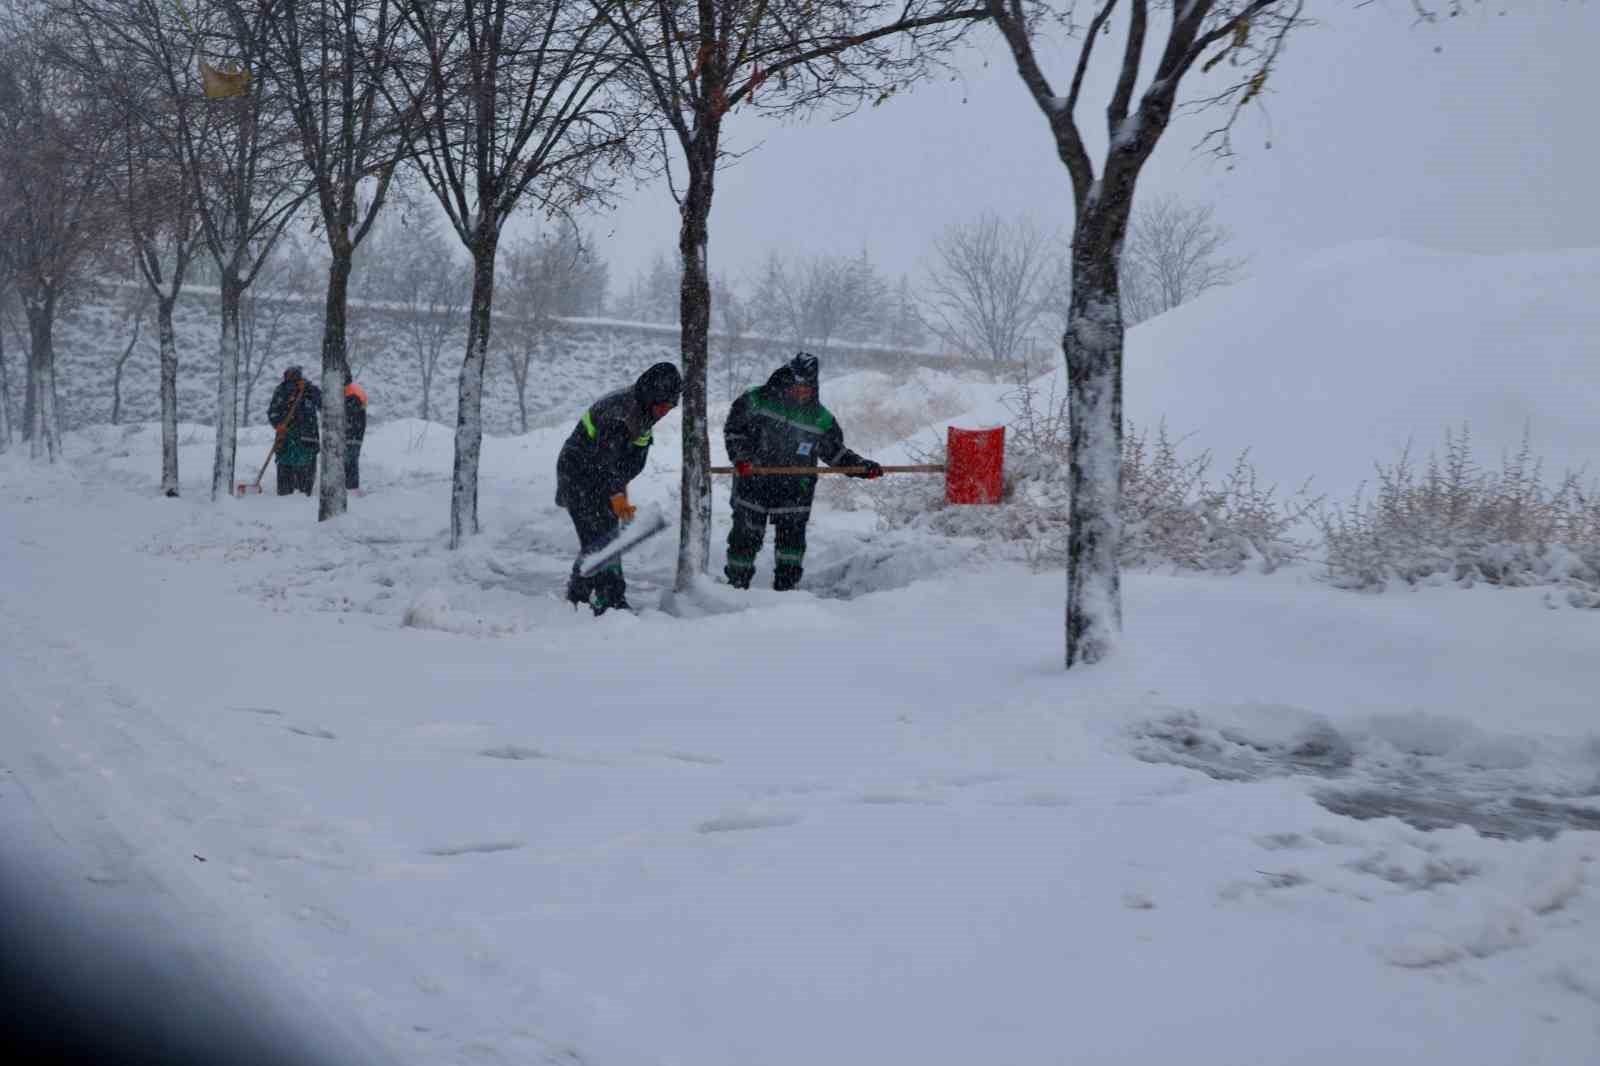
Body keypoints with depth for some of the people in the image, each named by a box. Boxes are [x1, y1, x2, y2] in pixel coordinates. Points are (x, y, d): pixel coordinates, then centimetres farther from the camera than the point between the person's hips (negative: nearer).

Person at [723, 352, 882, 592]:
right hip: (753, 482, -1)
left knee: (792, 534, -4)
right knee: (746, 535, 6)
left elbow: (836, 452, 11)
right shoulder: (756, 400, -5)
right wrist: (741, 457, -12)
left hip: (794, 489, 1)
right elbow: (733, 430, 2)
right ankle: (737, 581, 21)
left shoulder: (820, 418, 1)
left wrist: (863, 466, 0)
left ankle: (786, 585, 6)